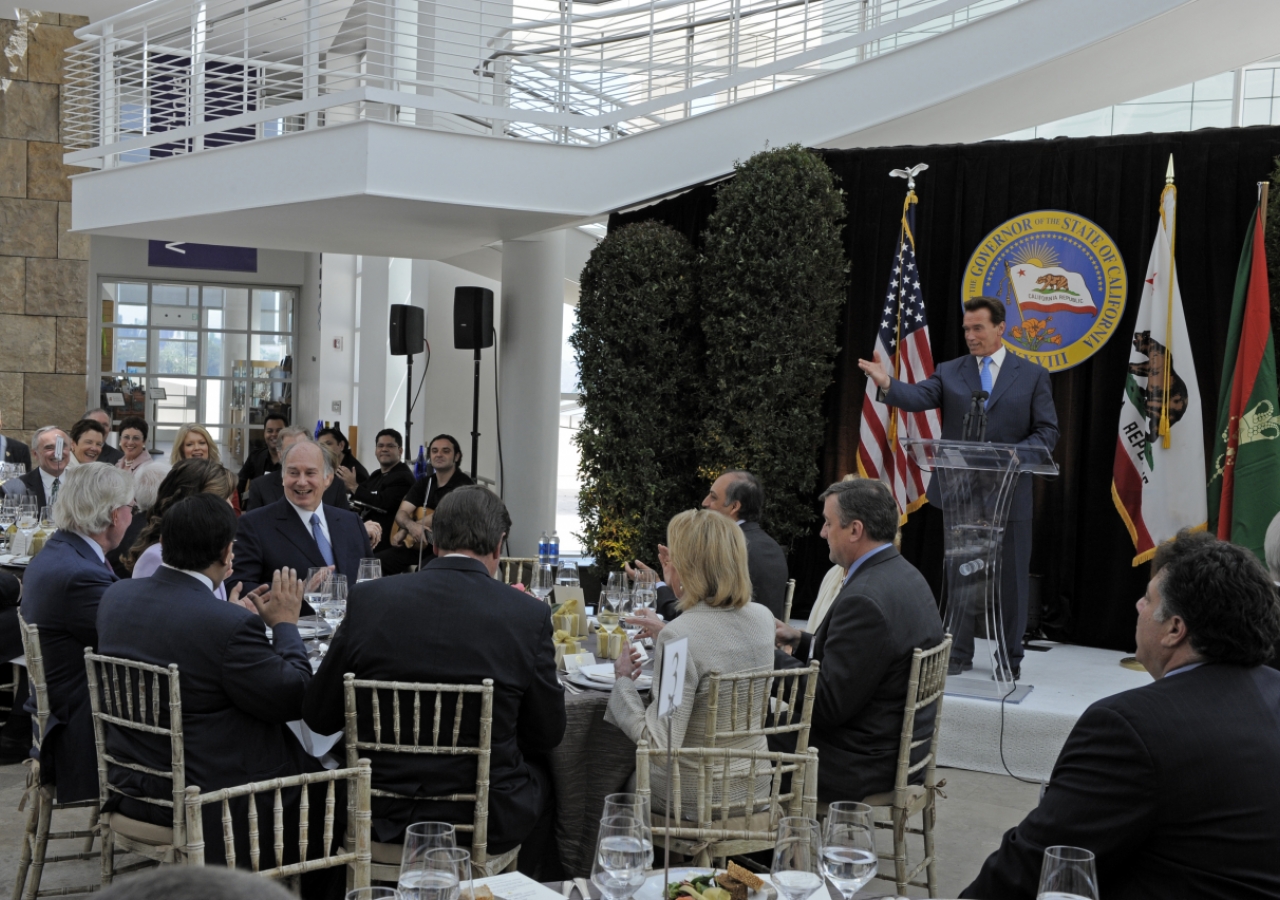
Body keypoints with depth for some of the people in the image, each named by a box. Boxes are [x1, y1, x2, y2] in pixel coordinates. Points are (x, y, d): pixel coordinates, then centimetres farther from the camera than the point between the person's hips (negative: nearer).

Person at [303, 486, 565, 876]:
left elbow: (318, 717, -1)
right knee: (541, 771, 30)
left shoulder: (369, 599, -10)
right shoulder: (528, 615, -13)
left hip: (383, 816, 2)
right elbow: (547, 736, -2)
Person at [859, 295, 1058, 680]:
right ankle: (959, 653, 22)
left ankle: (1011, 658, 19)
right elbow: (919, 396, -12)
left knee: (1011, 578, 6)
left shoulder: (1032, 375, 4)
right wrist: (887, 384, -33)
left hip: (1010, 493, -1)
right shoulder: (949, 372, 6)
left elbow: (1048, 430, 0)